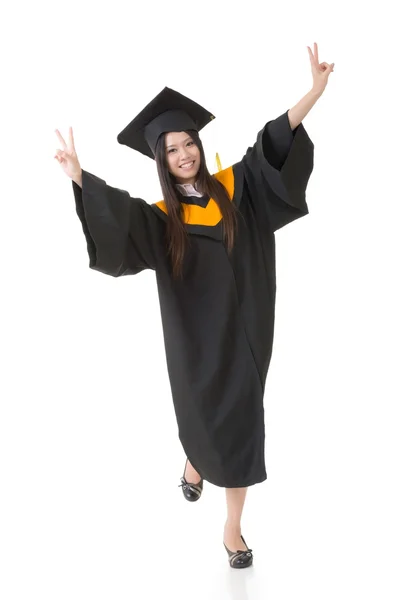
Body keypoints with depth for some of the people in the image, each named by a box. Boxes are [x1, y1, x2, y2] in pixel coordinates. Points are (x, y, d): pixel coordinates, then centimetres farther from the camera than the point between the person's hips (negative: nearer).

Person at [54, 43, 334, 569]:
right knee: (202, 416, 14)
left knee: (241, 422, 6)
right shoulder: (160, 218, -6)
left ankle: (233, 527, 22)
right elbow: (118, 218, -23)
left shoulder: (234, 186, 1)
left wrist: (315, 92, -15)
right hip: (196, 337, -1)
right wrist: (79, 177, -39)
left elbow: (274, 147, -5)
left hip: (243, 329, 2)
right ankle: (193, 462, 53)